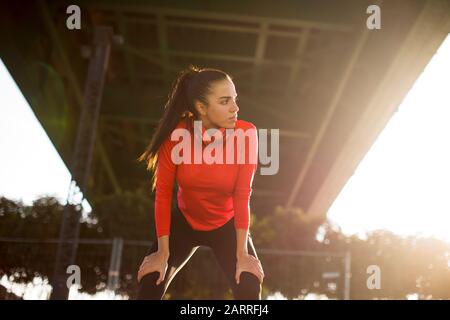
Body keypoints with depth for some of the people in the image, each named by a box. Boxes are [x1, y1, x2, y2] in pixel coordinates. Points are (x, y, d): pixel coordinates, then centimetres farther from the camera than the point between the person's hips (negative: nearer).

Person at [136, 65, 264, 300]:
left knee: (249, 289, -15)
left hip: (226, 224, -1)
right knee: (150, 283, -3)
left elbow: (242, 195, -21)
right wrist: (162, 252, -12)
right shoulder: (176, 135, -25)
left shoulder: (245, 134, -26)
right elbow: (163, 194, -17)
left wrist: (242, 254, -19)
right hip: (184, 221, 1)